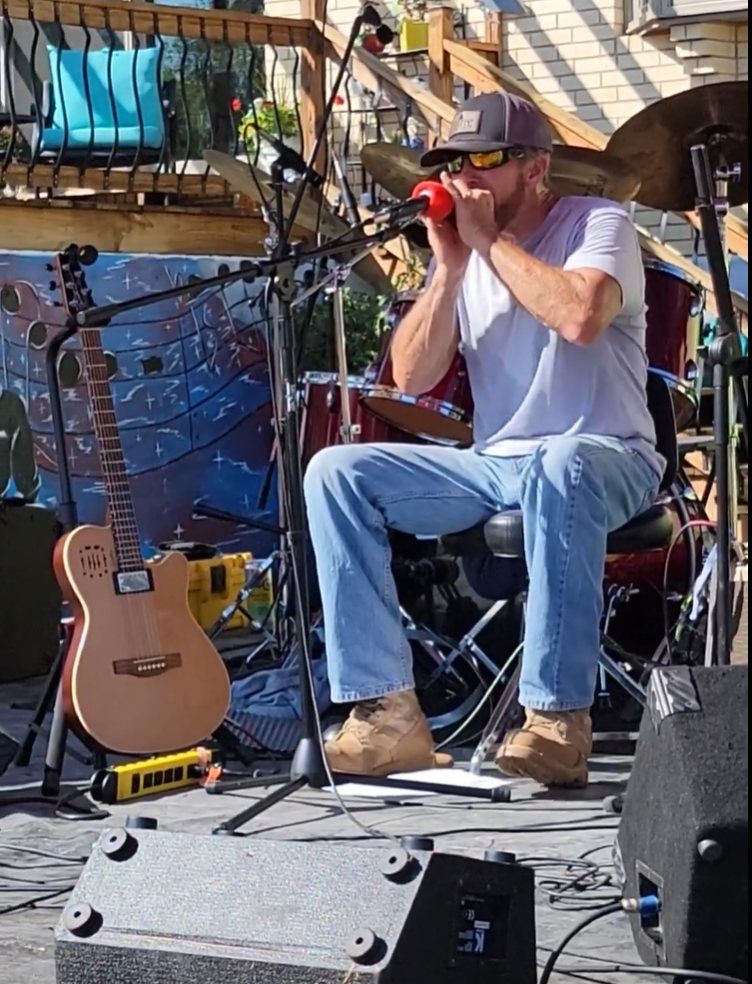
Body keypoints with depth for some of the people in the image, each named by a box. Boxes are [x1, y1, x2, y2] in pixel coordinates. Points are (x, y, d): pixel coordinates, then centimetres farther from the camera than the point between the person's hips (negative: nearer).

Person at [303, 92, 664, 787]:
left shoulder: (598, 226, -3)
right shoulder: (464, 248, 13)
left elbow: (580, 316, -27)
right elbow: (411, 379, 3)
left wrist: (489, 241, -16)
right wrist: (448, 268, -7)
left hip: (605, 458, -6)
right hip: (493, 465, 6)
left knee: (558, 469, -43)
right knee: (336, 473, -12)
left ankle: (558, 720, -36)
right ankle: (388, 714, -19)